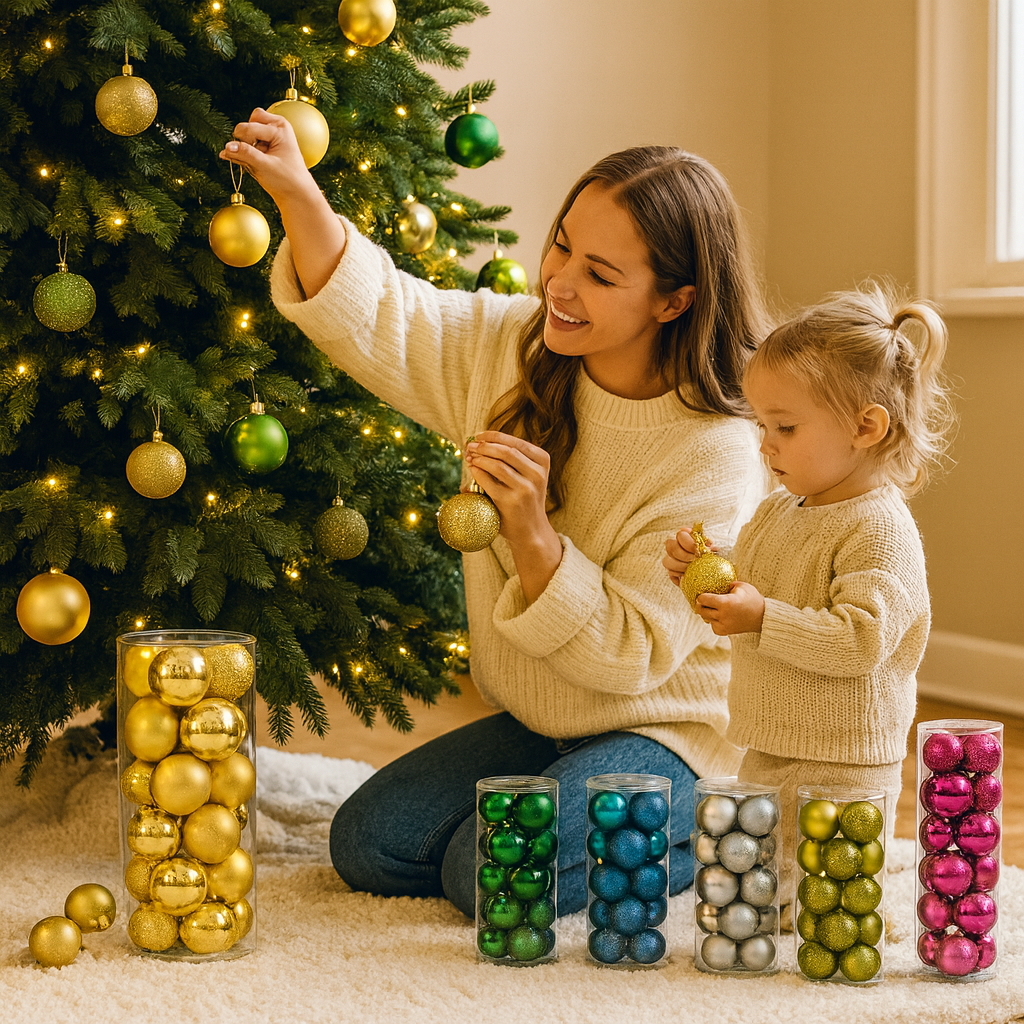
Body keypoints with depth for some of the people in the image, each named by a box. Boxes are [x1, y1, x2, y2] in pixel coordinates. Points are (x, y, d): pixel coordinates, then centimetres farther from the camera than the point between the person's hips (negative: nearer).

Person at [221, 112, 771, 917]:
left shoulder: (718, 454, -24)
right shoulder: (515, 348, -5)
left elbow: (626, 655, -23)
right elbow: (377, 320, -2)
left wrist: (532, 533, -35)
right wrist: (296, 190, -18)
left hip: (668, 736, -7)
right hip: (537, 724, 7)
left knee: (492, 873, -24)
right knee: (368, 846, -2)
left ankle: (701, 835, 0)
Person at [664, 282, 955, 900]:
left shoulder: (881, 531, -19)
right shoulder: (779, 510, 9)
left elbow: (862, 640, -28)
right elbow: (746, 589, 21)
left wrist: (763, 617, -28)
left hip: (840, 767, -9)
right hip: (765, 755, 9)